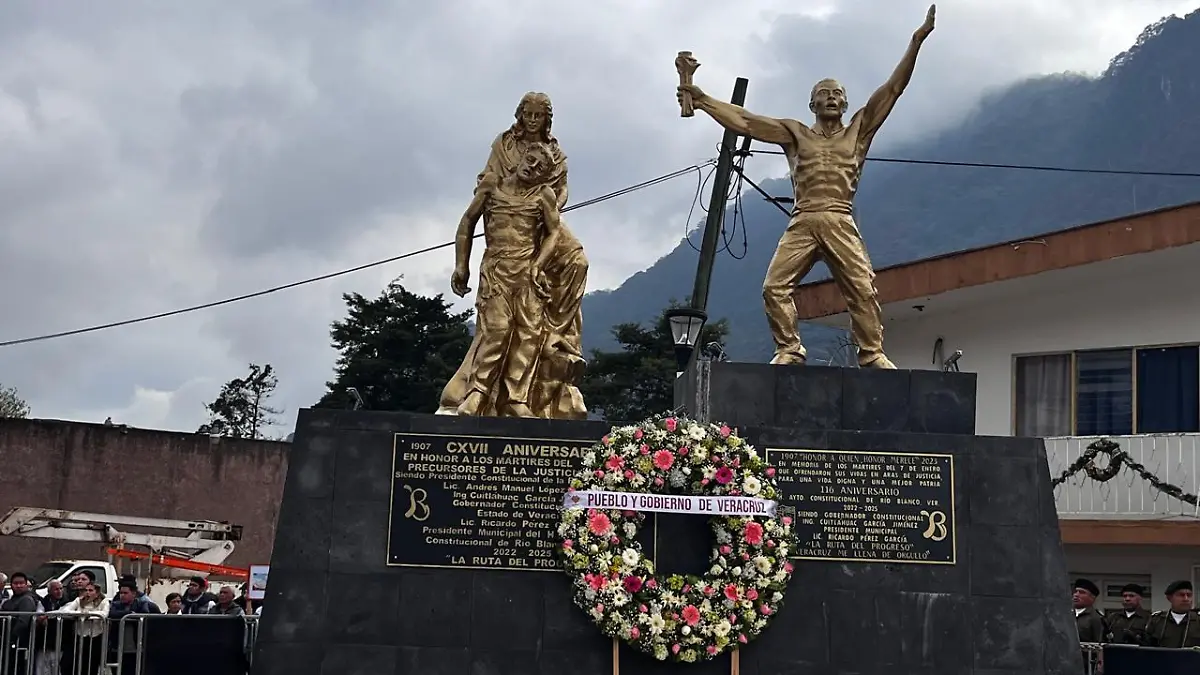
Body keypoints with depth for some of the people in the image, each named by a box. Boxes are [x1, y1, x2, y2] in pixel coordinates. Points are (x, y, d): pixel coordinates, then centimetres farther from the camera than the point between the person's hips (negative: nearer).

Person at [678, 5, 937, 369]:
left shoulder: (858, 130, 18)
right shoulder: (796, 133, 18)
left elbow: (893, 88, 11)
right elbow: (744, 122, 12)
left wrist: (916, 41, 3)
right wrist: (702, 100, 6)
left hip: (841, 224, -1)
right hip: (802, 223, 1)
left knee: (863, 289, -13)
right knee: (775, 286, -13)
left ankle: (872, 354, -8)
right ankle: (788, 350, -7)